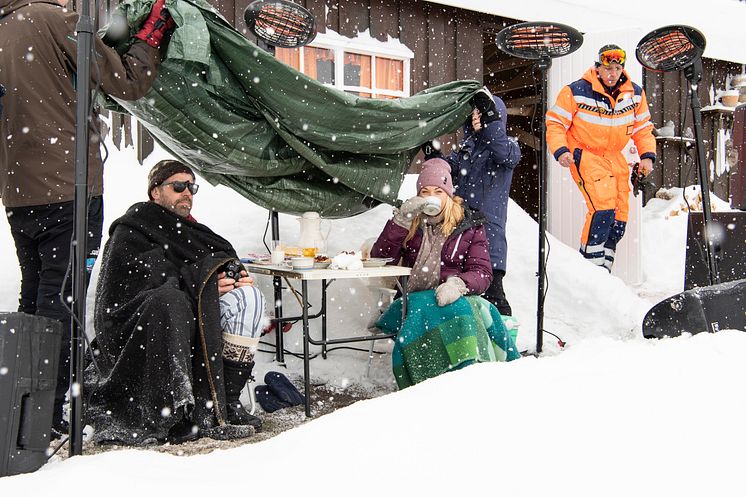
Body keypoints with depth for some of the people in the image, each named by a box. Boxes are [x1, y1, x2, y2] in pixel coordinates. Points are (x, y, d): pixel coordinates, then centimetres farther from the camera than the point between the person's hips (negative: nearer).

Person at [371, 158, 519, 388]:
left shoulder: (470, 225, 14)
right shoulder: (411, 223, 19)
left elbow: (483, 272, 2)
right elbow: (379, 258, 5)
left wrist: (458, 284, -21)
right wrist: (402, 219, -4)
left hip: (453, 299, -1)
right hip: (413, 298, 1)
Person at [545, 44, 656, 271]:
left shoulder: (635, 94, 1)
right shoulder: (576, 91, -14)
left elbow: (643, 128, 13)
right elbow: (555, 123, -9)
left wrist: (647, 155, 0)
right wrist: (560, 150, -23)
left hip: (615, 158, 6)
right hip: (584, 155, -6)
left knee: (619, 218, 6)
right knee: (603, 208, -23)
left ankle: (604, 271, 19)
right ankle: (590, 265, -10)